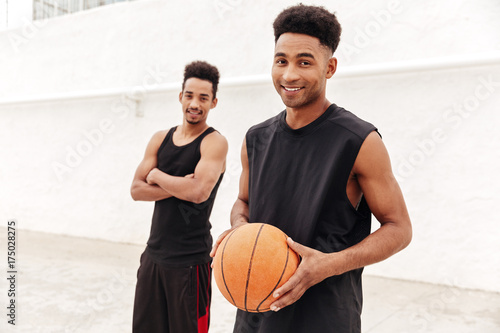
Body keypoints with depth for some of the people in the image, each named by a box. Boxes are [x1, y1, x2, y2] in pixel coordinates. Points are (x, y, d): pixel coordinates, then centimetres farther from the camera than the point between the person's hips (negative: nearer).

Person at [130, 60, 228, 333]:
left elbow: (199, 192, -26)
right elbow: (136, 190, 1)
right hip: (154, 253, 6)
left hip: (190, 260, -6)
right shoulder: (160, 139, 7)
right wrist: (179, 188, -14)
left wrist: (157, 175, -10)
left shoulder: (214, 142, -11)